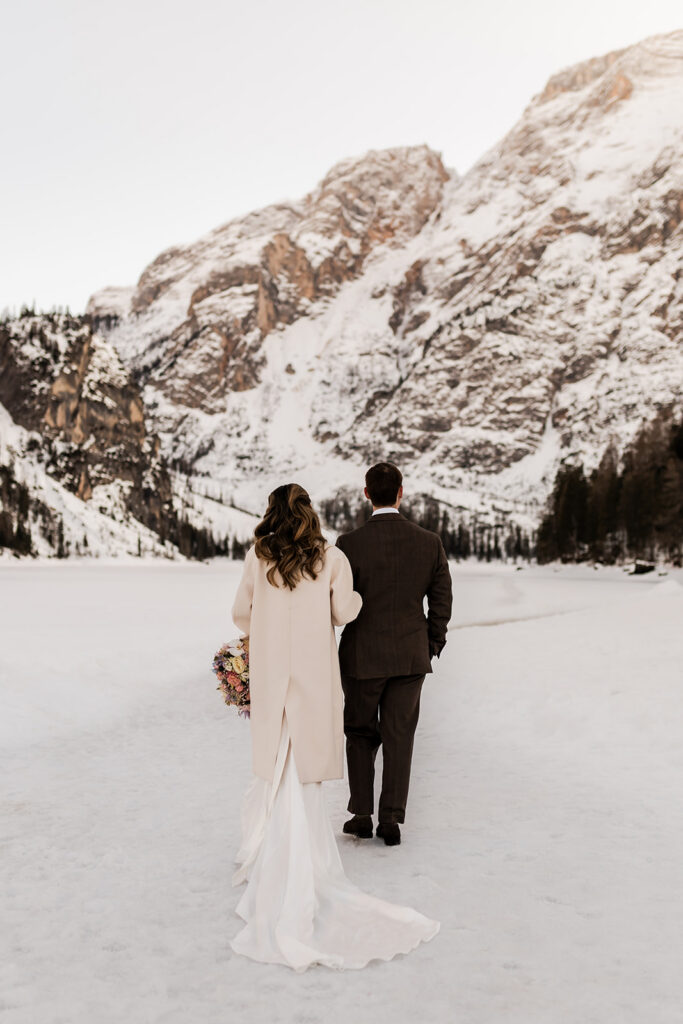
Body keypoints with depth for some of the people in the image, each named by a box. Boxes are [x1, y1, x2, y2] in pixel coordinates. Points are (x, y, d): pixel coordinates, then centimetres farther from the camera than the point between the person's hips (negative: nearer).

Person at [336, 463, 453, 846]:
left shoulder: (350, 544, -13)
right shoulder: (430, 542, -5)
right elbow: (442, 602, 0)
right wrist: (431, 648, 13)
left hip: (362, 656, -1)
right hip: (412, 656, 2)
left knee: (361, 735, 16)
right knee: (399, 736, 12)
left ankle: (362, 815, 21)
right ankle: (391, 817, 12)